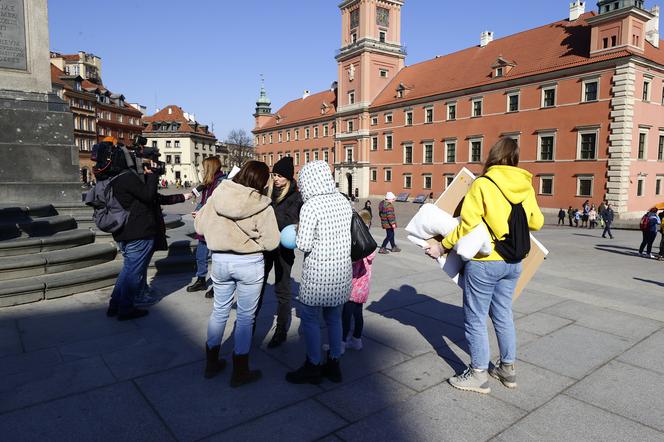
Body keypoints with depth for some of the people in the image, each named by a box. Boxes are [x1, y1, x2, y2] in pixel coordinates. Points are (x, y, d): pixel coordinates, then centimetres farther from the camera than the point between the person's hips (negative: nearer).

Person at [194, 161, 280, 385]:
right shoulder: (262, 206, -15)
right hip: (250, 264, -4)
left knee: (219, 311, 20)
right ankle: (240, 372, 21)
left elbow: (199, 226, 2)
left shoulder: (217, 196, -4)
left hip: (220, 260, 4)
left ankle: (211, 363, 35)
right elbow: (271, 242, -14)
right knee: (245, 317, 10)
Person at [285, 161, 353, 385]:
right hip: (342, 270, 7)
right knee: (334, 317, 17)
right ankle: (334, 365, 29)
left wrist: (299, 232, 2)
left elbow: (304, 245, -17)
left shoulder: (310, 206, -16)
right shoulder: (344, 202, 3)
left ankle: (313, 367, 21)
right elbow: (350, 236, 10)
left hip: (318, 272, -6)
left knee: (309, 318, 10)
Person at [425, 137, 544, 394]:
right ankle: (508, 368, 32)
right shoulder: (525, 186, 2)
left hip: (484, 262, -6)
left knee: (475, 318, 6)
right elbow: (536, 222, 10)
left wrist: (443, 247, -7)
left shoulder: (482, 185, -15)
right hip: (513, 262, 7)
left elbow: (468, 224, -18)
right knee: (503, 314, 20)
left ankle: (479, 375, 16)